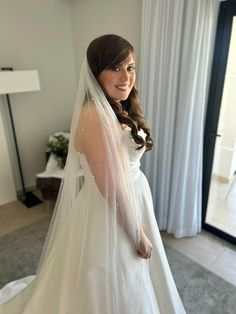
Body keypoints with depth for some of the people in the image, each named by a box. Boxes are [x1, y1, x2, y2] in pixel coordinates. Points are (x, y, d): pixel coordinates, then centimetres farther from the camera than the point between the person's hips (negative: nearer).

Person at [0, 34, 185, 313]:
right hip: (110, 214, -9)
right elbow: (112, 190, -26)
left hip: (128, 201, 9)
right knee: (115, 291, 19)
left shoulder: (116, 110, 3)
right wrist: (139, 235, -14)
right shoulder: (96, 116, -28)